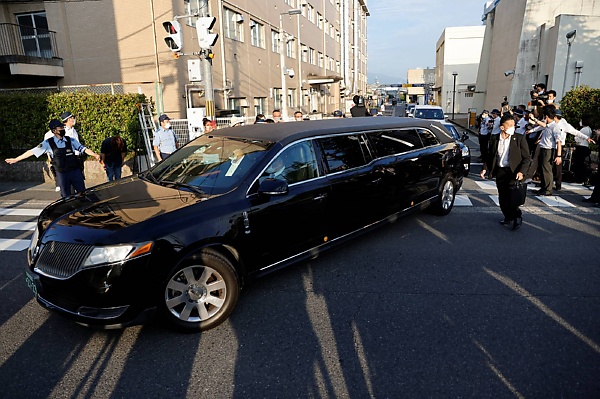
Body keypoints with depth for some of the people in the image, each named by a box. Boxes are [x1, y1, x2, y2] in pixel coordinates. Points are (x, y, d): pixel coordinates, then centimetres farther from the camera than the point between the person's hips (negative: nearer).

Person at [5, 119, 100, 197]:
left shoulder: (71, 140, 1)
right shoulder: (48, 143, -3)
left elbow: (84, 149, 2)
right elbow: (32, 151, 3)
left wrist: (95, 155, -14)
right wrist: (16, 159, 6)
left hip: (75, 171, 1)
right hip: (62, 174, -1)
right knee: (66, 197, 9)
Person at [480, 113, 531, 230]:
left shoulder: (520, 138, -3)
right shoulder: (494, 139, 5)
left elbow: (527, 158, -3)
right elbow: (490, 156, 14)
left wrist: (521, 172, -16)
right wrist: (485, 168, 0)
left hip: (513, 172, -4)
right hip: (500, 172, 4)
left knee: (511, 196, -11)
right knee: (502, 197, 10)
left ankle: (517, 216, 12)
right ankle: (508, 217, 30)